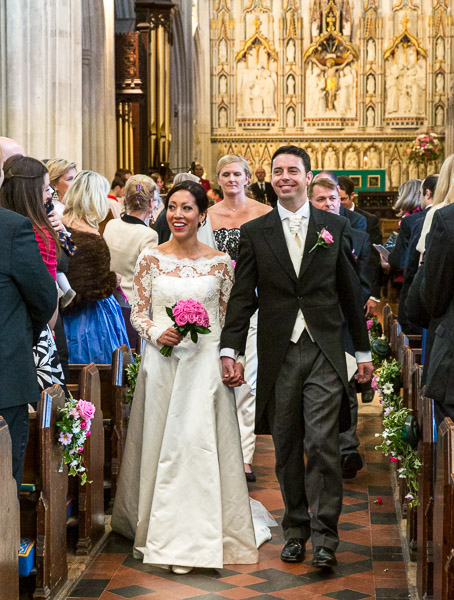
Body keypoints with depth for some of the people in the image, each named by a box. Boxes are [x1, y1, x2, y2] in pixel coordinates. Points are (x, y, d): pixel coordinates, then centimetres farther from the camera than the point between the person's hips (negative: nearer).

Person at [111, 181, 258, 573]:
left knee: (197, 441, -6)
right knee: (160, 441, 5)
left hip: (205, 362, -1)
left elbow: (228, 317, 7)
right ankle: (158, 530, 19)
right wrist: (156, 334, -14)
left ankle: (191, 539, 4)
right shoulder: (151, 258, 3)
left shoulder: (220, 262, 2)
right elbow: (138, 313, 5)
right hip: (161, 361, 1)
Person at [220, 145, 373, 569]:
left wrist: (363, 351, 10)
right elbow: (242, 295, 4)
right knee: (287, 449, 8)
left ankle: (324, 535, 1)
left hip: (325, 351, -1)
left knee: (322, 444, -7)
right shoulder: (254, 232, 6)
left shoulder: (334, 227, 7)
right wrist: (230, 350, -5)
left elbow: (350, 292, 10)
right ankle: (295, 531, 20)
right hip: (278, 354, 1)